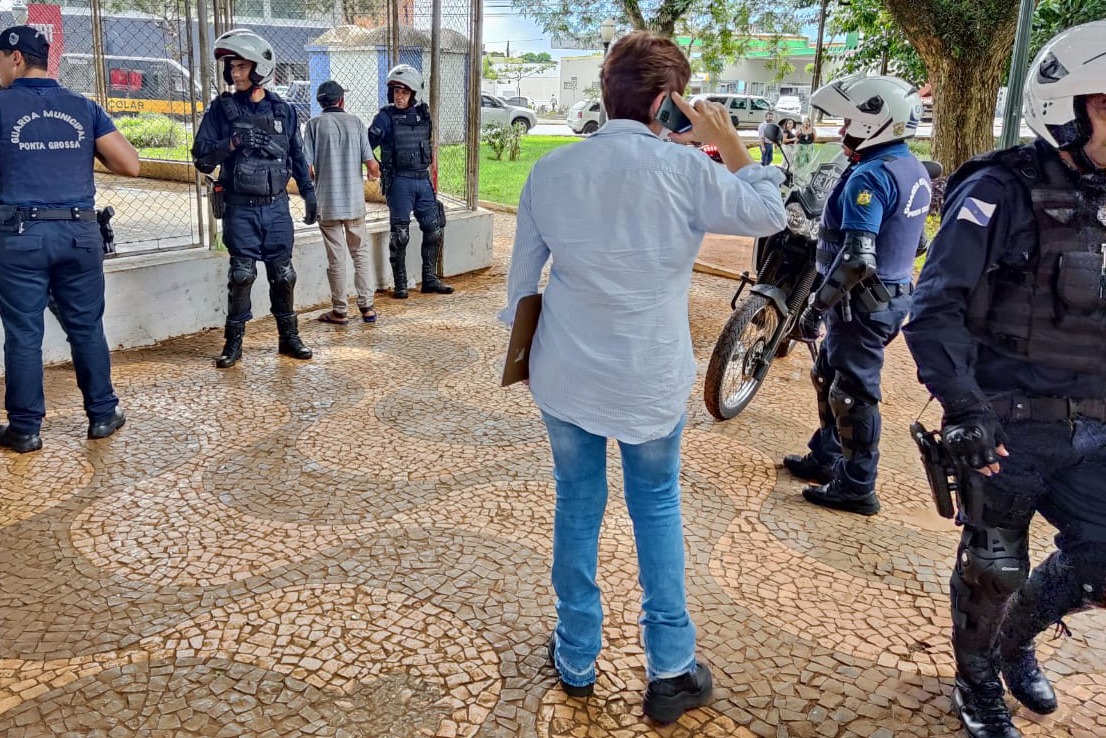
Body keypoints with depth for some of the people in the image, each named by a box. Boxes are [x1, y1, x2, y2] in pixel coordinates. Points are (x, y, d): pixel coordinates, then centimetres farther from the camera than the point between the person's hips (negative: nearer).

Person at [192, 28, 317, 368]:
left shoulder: (282, 110, 4)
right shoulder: (221, 109, -2)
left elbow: (297, 156, 14)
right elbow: (202, 158, -5)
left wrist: (309, 193, 12)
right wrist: (231, 143, -21)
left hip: (277, 206, 2)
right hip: (240, 209, -2)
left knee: (283, 274, 7)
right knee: (241, 275, -1)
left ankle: (289, 337, 20)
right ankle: (234, 342, 11)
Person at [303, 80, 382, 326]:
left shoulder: (315, 124, -3)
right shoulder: (355, 122, 1)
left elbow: (306, 167, -8)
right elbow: (372, 164, -6)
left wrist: (316, 183, 12)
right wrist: (375, 174, 17)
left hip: (327, 203, -1)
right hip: (355, 201, 1)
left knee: (336, 258, 5)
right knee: (361, 252, 12)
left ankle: (339, 311, 10)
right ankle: (366, 306, 12)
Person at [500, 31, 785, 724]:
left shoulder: (550, 170, -2)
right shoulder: (685, 168, -13)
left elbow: (523, 274, 6)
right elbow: (770, 214, 0)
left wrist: (524, 352, 20)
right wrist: (730, 145, 6)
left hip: (566, 375, 3)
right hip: (650, 378, -2)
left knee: (578, 505, 16)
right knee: (657, 508, 14)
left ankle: (577, 659, 28)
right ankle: (671, 670, 19)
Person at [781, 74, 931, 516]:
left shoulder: (870, 176, -21)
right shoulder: (914, 170, 10)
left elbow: (856, 259, -29)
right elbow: (915, 243, 19)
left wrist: (816, 307, -23)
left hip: (864, 302, -10)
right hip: (894, 293, 10)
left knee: (853, 393, 1)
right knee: (829, 377, 21)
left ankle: (857, 488, 11)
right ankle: (826, 458, 34)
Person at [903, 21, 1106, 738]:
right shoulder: (1001, 191, -13)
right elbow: (936, 308, -19)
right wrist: (965, 406, -26)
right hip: (1007, 425, -6)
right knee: (995, 569, 8)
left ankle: (1015, 637, 37)